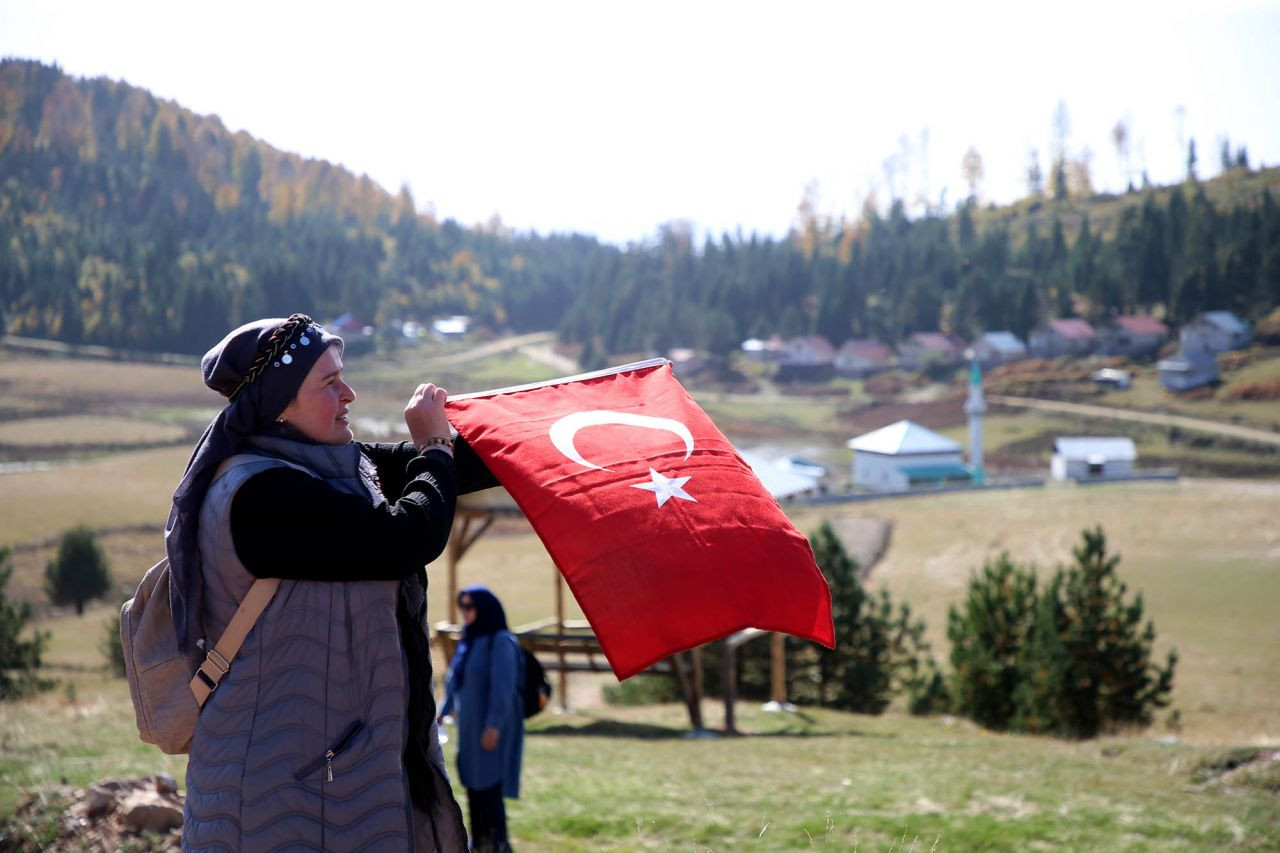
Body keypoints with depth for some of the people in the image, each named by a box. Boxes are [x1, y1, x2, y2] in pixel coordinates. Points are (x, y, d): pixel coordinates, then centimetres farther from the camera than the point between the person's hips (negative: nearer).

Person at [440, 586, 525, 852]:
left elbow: (503, 687, -21)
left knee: (489, 785, -10)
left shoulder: (500, 642, -14)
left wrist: (493, 725, -25)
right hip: (471, 726, 9)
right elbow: (455, 681, 20)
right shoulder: (470, 640, 12)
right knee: (473, 784, 11)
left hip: (493, 728, -9)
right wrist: (444, 711, 17)